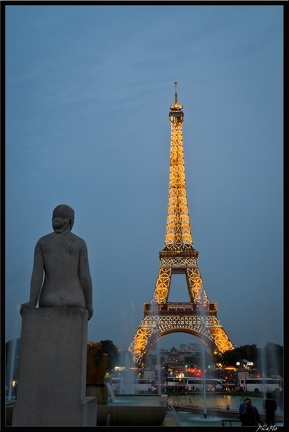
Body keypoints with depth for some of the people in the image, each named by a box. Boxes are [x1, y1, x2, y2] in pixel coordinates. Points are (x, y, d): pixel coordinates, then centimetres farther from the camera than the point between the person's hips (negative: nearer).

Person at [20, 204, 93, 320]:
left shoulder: (42, 242, 4)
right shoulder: (80, 243, 0)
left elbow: (37, 274, -5)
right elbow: (85, 276, -3)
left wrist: (32, 304, -6)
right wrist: (89, 304, 7)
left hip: (49, 302, 2)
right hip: (73, 301, -1)